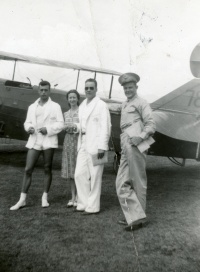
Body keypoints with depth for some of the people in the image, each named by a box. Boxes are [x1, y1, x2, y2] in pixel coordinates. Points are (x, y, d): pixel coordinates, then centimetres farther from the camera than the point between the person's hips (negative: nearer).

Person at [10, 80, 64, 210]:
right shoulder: (32, 107, 16)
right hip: (34, 141, 3)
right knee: (28, 169, -2)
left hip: (48, 141, -3)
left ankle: (45, 197, 16)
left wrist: (48, 129, -18)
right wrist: (28, 128, -9)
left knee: (47, 169, 5)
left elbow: (60, 124, -3)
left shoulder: (55, 106, 4)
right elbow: (27, 122, 14)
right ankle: (22, 199, 3)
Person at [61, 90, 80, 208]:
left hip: (79, 140, -5)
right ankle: (73, 197, 13)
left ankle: (78, 197, 4)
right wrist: (66, 128, -2)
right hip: (68, 140, 5)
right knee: (70, 169, 5)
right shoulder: (66, 113, 16)